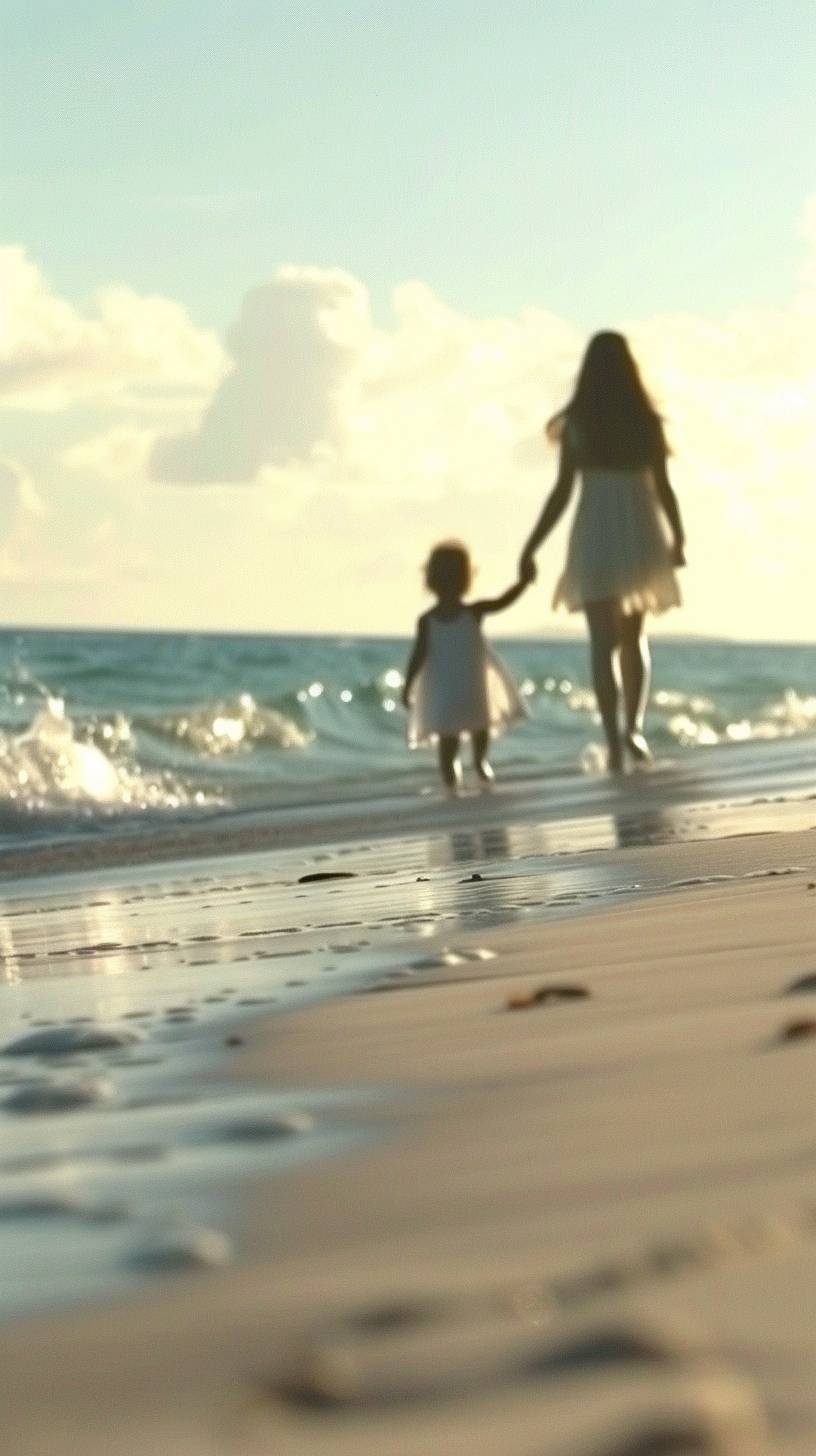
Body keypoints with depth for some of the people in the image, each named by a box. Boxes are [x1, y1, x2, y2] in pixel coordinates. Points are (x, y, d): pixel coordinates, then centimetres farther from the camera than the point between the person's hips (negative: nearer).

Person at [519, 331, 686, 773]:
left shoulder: (577, 424, -3)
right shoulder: (646, 422, 0)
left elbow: (561, 493, -5)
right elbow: (663, 488, 0)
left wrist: (530, 549, 0)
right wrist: (678, 538, 13)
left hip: (596, 537, -2)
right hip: (641, 534, 2)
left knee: (604, 641, 0)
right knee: (633, 636, 18)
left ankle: (614, 738, -12)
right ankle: (635, 725, 2)